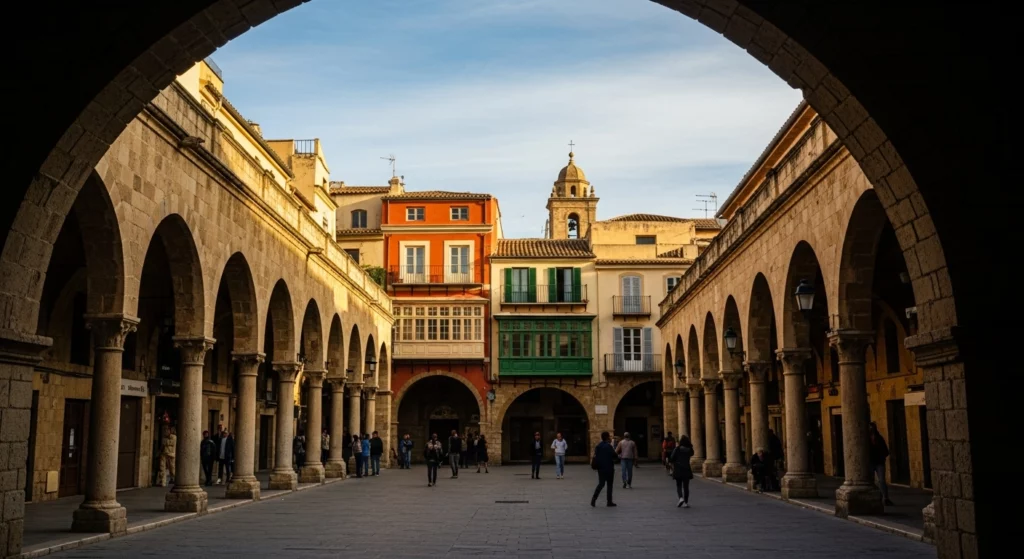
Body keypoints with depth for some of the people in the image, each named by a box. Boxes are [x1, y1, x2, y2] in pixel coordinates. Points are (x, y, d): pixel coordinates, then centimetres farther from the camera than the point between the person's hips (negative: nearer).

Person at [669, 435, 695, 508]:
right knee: (686, 486, 6)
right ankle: (686, 502, 5)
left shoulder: (677, 449, -10)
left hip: (678, 470, -2)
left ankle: (681, 498, -15)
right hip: (686, 469, 3)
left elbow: (671, 459, -11)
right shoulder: (689, 449, 0)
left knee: (679, 485, 8)